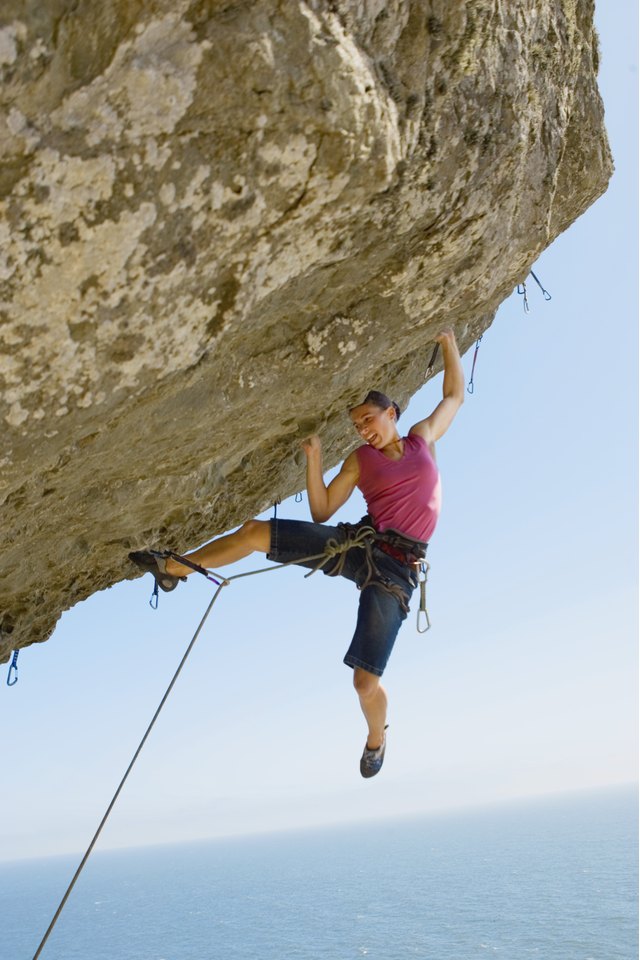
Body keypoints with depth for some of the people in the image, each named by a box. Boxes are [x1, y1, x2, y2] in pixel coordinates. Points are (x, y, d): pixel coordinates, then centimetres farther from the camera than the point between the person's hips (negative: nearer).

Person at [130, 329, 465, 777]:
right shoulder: (360, 460, 9)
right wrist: (314, 460, -3)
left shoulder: (423, 437, 11)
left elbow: (455, 395, 24)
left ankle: (377, 736, 27)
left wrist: (449, 343, 20)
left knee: (366, 681, -8)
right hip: (357, 543, 2)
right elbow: (321, 512, 8)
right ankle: (174, 567, 7)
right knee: (254, 531, -11)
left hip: (396, 570, -2)